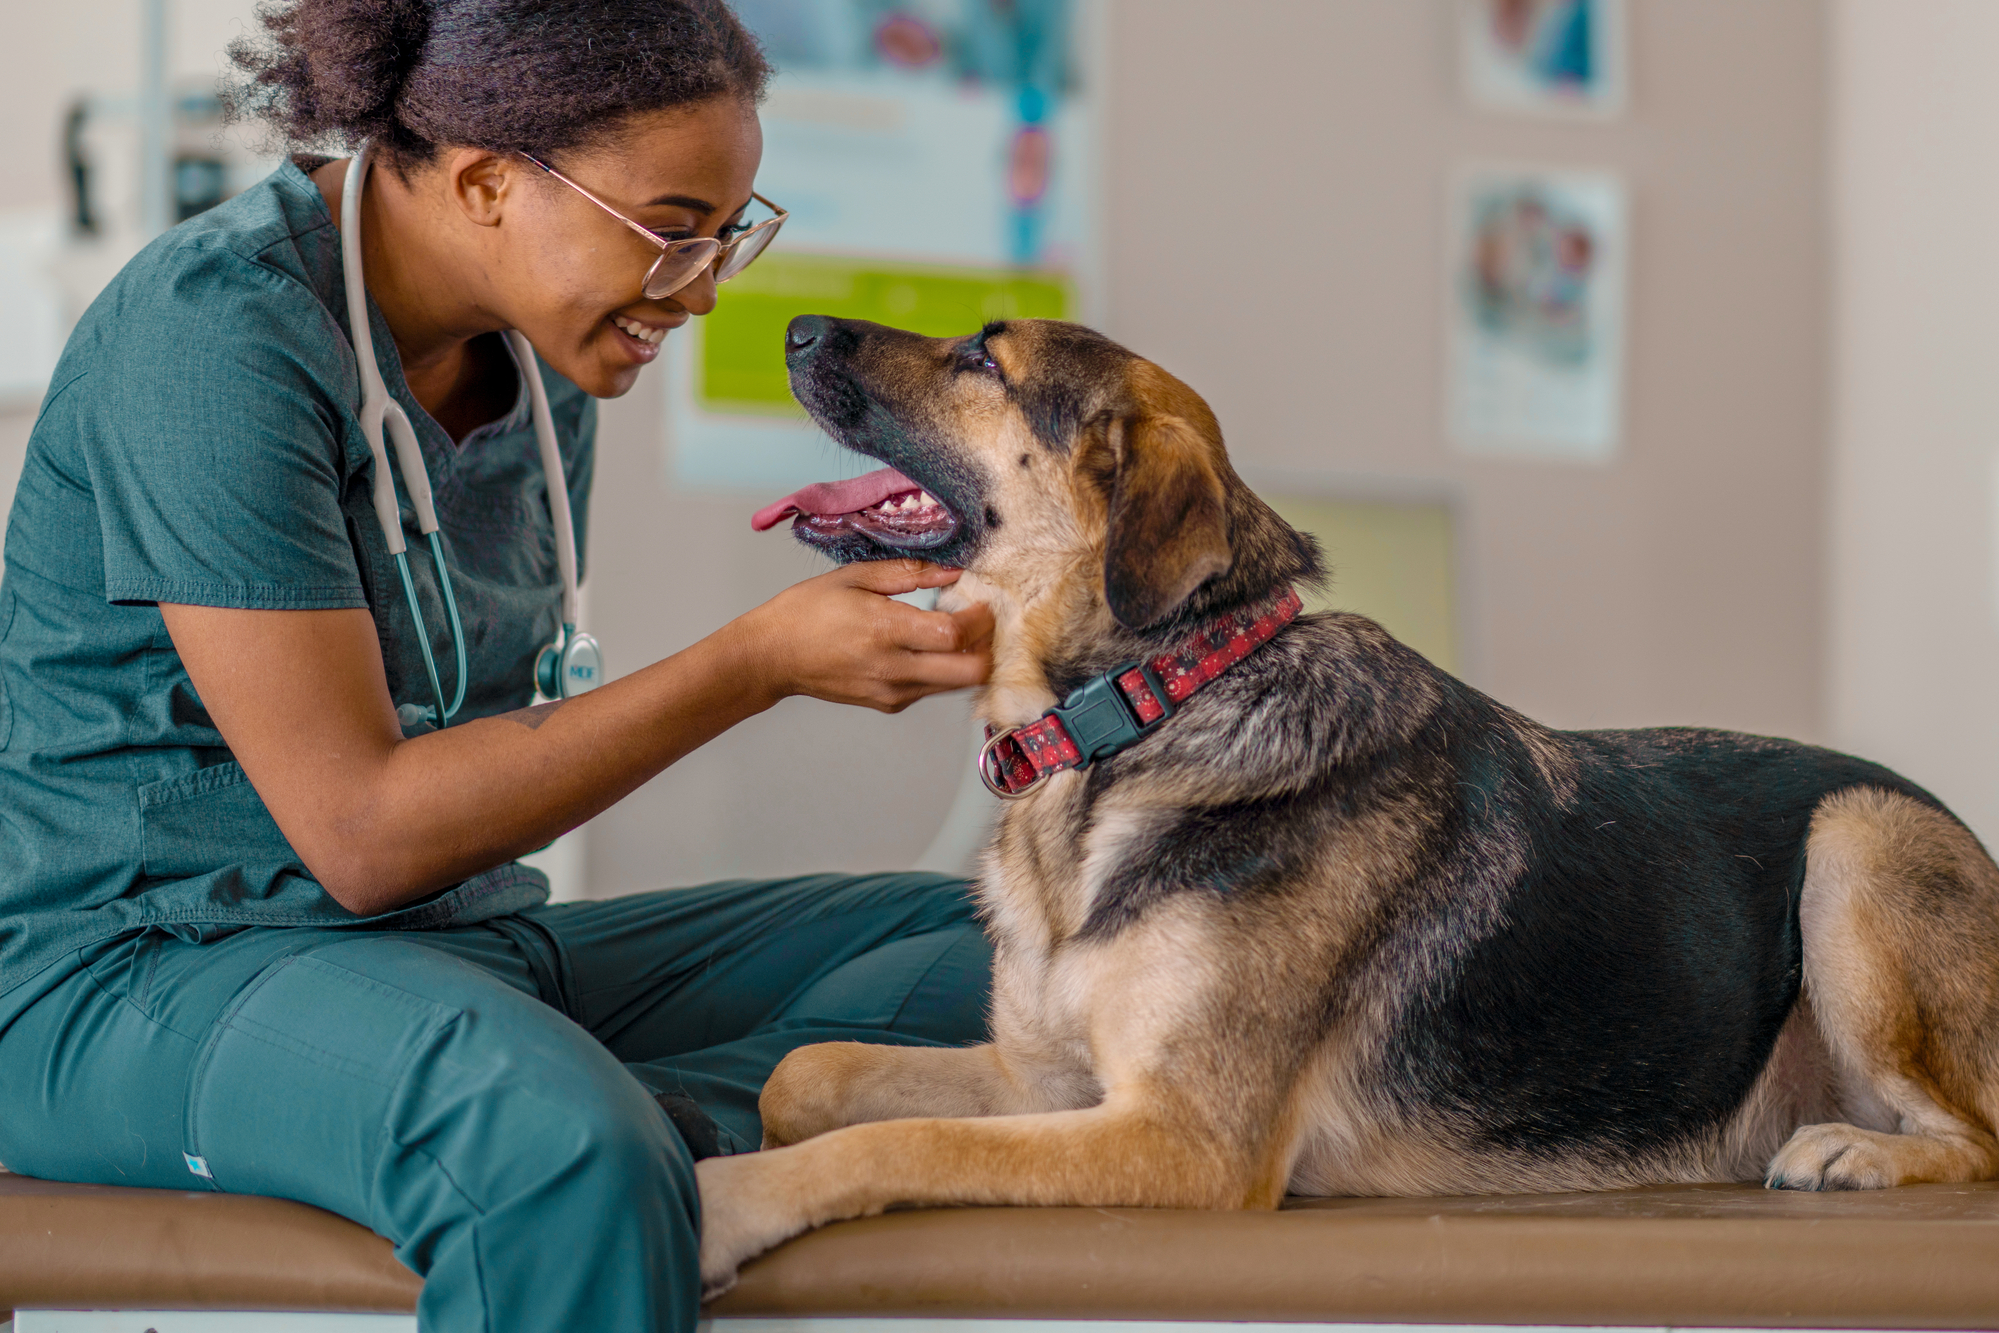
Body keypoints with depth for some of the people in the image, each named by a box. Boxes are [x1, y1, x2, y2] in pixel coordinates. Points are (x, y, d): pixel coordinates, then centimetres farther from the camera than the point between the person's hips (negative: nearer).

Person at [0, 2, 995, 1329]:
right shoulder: (216, 334, -18)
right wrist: (762, 660, -21)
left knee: (1002, 945, 2)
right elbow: (361, 834, -21)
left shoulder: (539, 348, 8)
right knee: (566, 1150, -40)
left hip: (460, 947, 9)